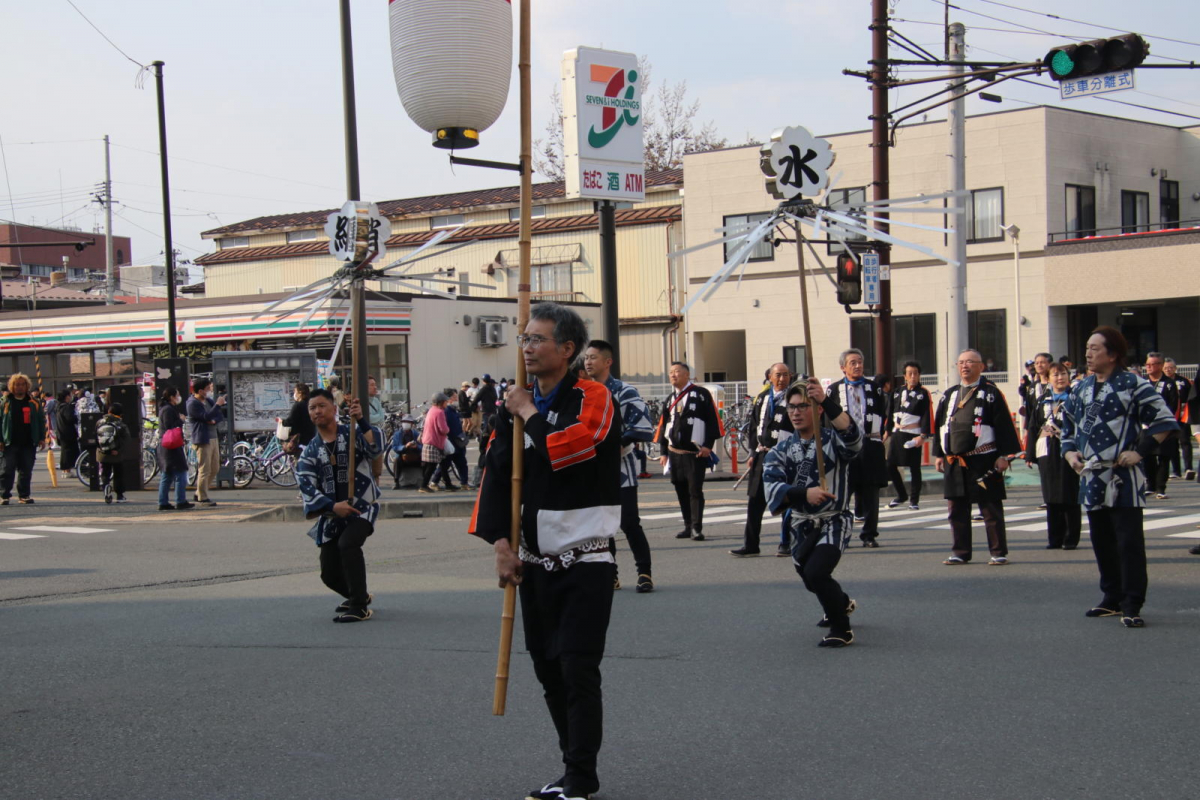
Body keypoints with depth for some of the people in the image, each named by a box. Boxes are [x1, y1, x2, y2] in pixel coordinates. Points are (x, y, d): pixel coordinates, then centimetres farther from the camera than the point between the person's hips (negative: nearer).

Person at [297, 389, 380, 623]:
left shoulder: (353, 434, -1)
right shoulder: (309, 452, 6)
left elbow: (374, 447, -23)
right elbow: (306, 486, -6)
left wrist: (360, 421, -35)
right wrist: (332, 506, -20)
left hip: (362, 507, -4)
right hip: (331, 514, 5)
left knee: (348, 544, -32)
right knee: (330, 574, 5)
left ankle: (359, 607, -23)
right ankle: (359, 596, 38)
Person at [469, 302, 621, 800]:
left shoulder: (593, 399, -9)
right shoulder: (516, 406, 9)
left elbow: (571, 446, -29)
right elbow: (497, 475, 6)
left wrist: (529, 414, -13)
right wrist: (500, 543, -3)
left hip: (586, 559, -6)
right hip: (535, 560, 7)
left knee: (578, 670, -9)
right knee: (548, 670, 12)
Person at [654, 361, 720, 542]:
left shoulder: (701, 394, -1)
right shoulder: (671, 399, 17)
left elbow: (713, 420, -6)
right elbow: (663, 425, 19)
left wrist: (708, 445, -12)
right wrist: (664, 452, 14)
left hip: (696, 453, -6)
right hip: (674, 453, 6)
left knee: (695, 490, -8)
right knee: (681, 491, 9)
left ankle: (697, 528, -5)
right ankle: (688, 526, 17)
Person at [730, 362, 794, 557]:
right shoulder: (762, 398, 11)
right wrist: (754, 453, 10)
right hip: (763, 455, 5)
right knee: (755, 501, 5)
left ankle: (788, 544, 11)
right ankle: (750, 544, 10)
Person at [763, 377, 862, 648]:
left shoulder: (833, 440, -9)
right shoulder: (782, 450, 2)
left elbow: (852, 436, -35)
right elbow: (772, 485, -15)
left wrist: (826, 402, -46)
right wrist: (804, 493, -34)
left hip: (834, 521, -6)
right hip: (800, 524, 6)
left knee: (815, 572, -26)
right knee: (810, 580, 22)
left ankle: (841, 628, -4)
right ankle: (842, 603, 57)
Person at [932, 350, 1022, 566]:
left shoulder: (991, 393, -1)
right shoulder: (949, 395, 15)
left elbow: (1004, 425, -5)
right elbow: (940, 425, 18)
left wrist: (1004, 455, -10)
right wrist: (938, 454, 13)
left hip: (983, 461, -5)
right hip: (954, 462, 5)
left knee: (991, 509, 0)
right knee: (957, 509, 8)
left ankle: (999, 553, 7)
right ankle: (961, 552, 16)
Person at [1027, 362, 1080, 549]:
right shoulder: (1042, 401, 14)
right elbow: (1033, 428, 12)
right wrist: (1030, 454, 7)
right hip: (1047, 454, 4)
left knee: (1070, 497, -2)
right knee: (1051, 498, 7)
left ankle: (1071, 538, 6)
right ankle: (1054, 538, 14)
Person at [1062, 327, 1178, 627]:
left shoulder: (1133, 385, -7)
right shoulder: (1081, 389, 13)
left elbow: (1165, 421, -8)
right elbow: (1068, 425, 24)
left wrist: (1140, 451, -14)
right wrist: (1070, 452, 7)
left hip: (1123, 478, -7)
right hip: (1091, 477, 7)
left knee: (1129, 542, -7)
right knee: (1101, 542, 13)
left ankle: (1132, 605, -4)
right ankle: (1112, 599, 25)